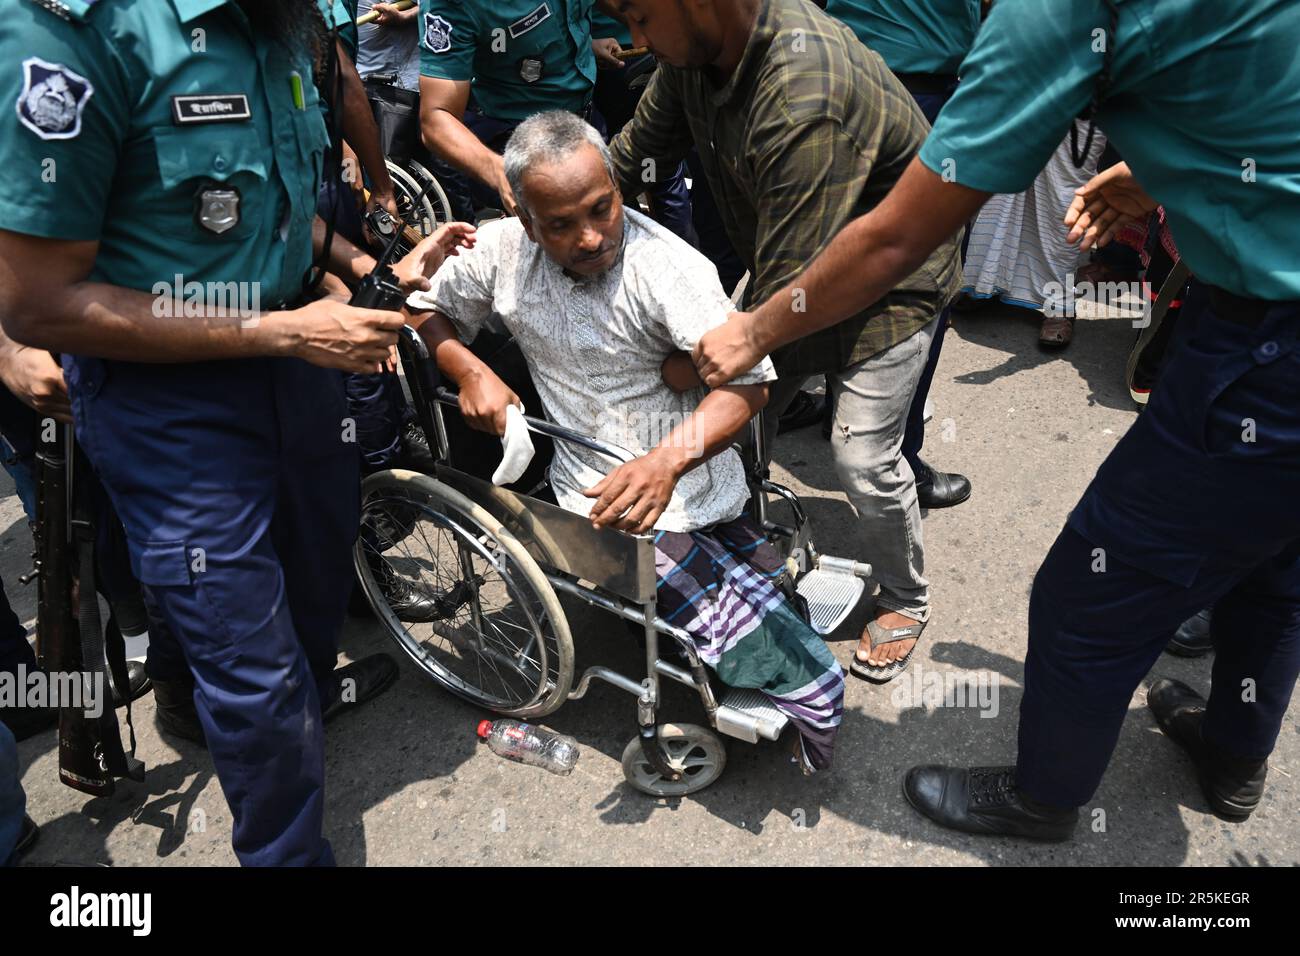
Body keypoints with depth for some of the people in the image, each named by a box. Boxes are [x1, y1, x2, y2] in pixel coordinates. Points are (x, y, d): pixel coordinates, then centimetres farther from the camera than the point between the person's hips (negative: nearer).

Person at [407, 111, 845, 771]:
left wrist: (668, 460, -39)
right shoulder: (500, 249, -1)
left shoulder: (668, 266, -13)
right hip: (601, 497, -2)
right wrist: (471, 372, -5)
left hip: (692, 489, 2)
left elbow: (746, 380, -22)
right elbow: (425, 309, 16)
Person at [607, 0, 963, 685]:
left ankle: (905, 600, 22)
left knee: (863, 459, -8)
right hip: (784, 258, 7)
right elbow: (633, 153, 0)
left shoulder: (807, 101, -40)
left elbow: (790, 298, -39)